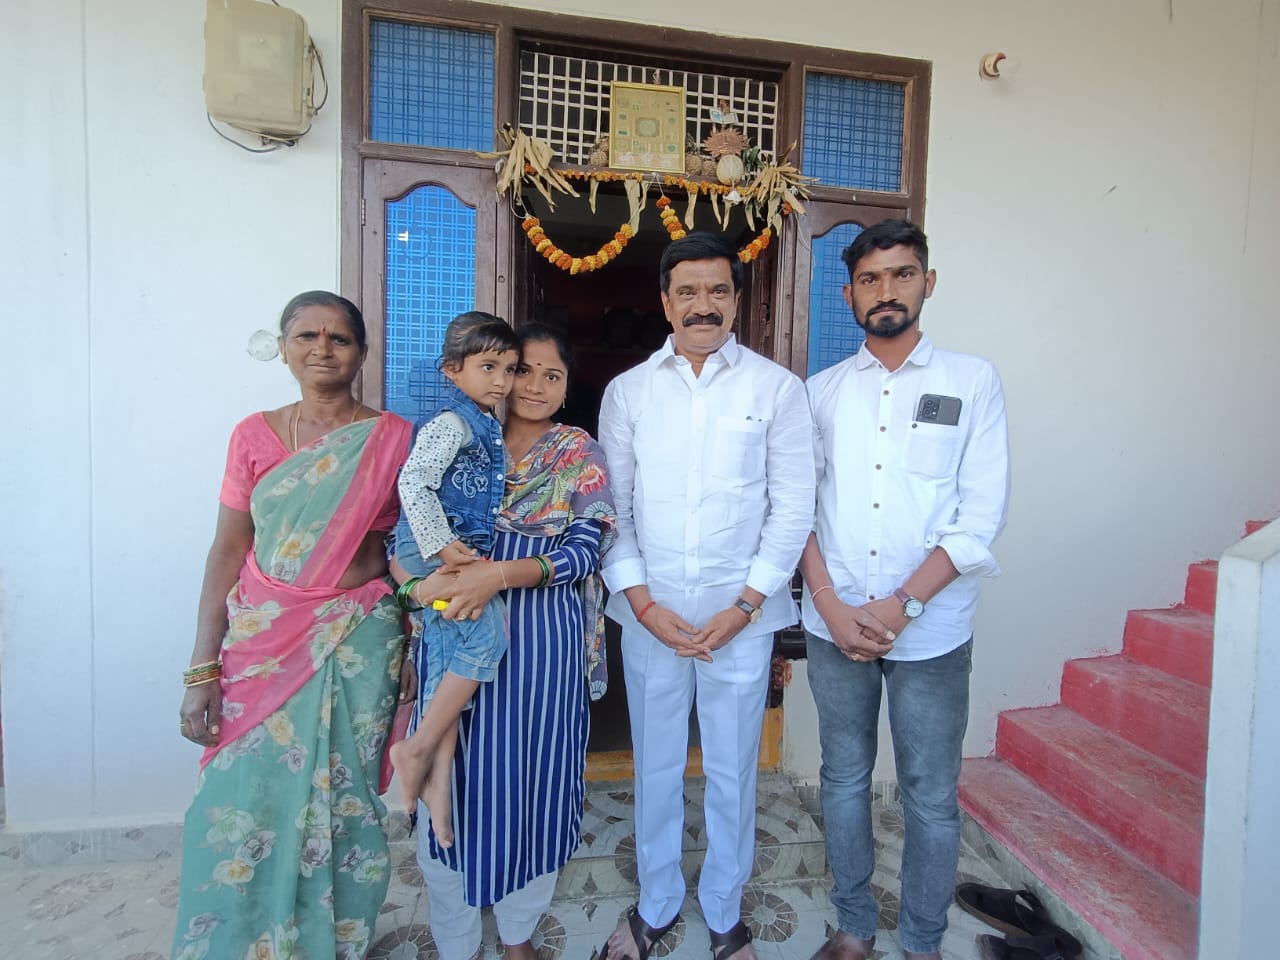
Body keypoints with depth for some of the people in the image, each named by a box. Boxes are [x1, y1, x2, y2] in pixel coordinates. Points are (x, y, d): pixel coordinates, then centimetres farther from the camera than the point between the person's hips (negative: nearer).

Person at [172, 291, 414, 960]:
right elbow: (228, 551, 3)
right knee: (245, 809, 3)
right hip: (263, 643, 2)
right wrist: (203, 669, -1)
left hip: (359, 642, -1)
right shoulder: (254, 436, 4)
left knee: (342, 807, 7)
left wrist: (416, 652, -4)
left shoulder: (392, 438, -1)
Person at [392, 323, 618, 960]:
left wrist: (498, 575, -23)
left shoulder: (581, 456, 2)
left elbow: (584, 551, -8)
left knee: (532, 777, 10)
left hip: (544, 639, 0)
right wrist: (427, 579, -18)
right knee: (458, 781, 8)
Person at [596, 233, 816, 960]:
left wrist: (743, 606, -10)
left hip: (742, 615, -1)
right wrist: (642, 601, -7)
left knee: (732, 771, 14)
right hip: (650, 614, 2)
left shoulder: (777, 387, -1)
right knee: (656, 768, 16)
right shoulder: (628, 391, 4)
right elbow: (612, 506, 2)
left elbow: (794, 507, -3)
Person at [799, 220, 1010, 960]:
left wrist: (903, 604, -13)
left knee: (931, 795, 10)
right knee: (844, 779, 15)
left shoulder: (973, 381, 1)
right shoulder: (822, 390, 7)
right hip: (834, 625, 2)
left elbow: (982, 515, -6)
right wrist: (830, 602, -8)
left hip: (931, 630, -2)